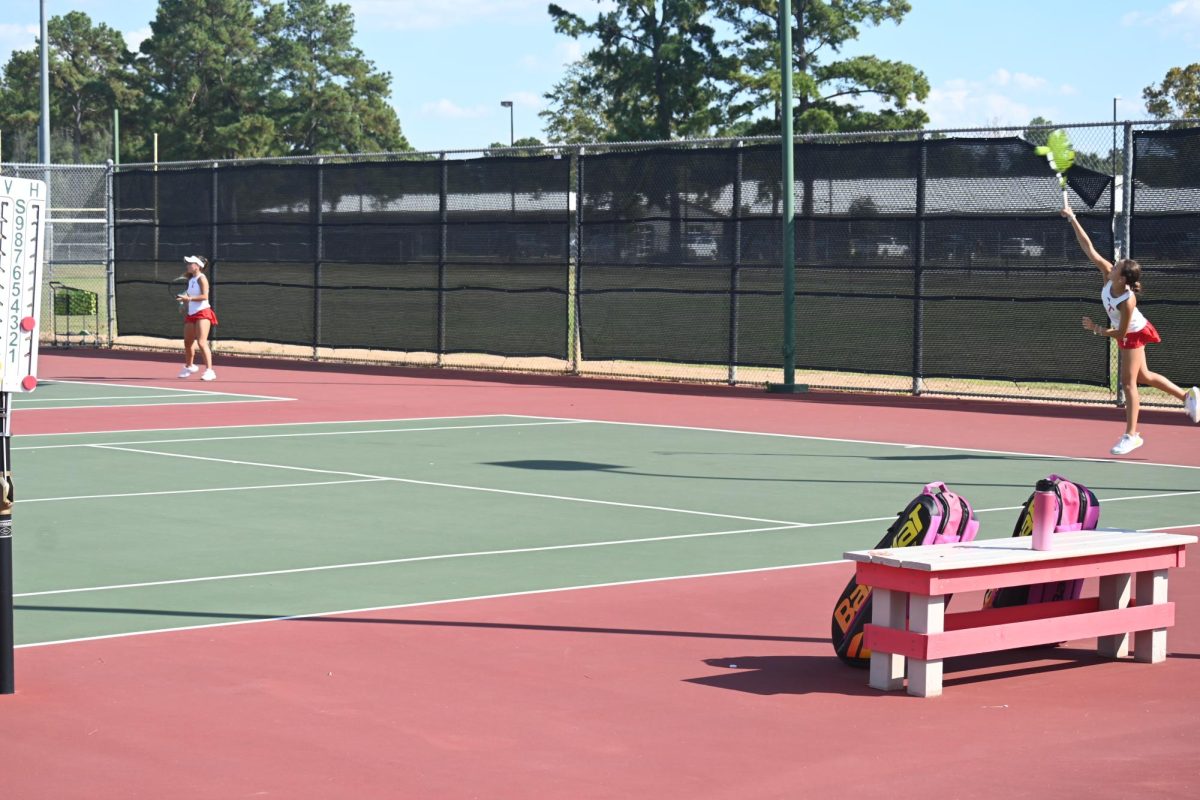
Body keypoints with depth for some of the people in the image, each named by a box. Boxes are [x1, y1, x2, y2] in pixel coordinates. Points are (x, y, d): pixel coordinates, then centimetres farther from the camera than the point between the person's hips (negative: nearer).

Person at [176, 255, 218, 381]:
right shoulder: (191, 279, 14)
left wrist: (189, 298, -27)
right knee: (188, 342, 17)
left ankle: (209, 370, -19)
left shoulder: (201, 278, -10)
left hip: (202, 313, -9)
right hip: (191, 314, 9)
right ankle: (189, 366, 38)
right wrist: (184, 300, 3)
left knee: (201, 342, -19)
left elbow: (204, 296, -20)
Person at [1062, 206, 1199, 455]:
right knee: (1143, 376, 20)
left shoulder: (1128, 301, -38)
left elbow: (1120, 333, -29)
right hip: (1128, 333, 8)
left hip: (1134, 334, -8)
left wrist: (1097, 329, -20)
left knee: (1128, 383, -4)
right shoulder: (1108, 275, -23)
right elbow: (1089, 249, -23)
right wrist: (1072, 219, -27)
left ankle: (1131, 435, 4)